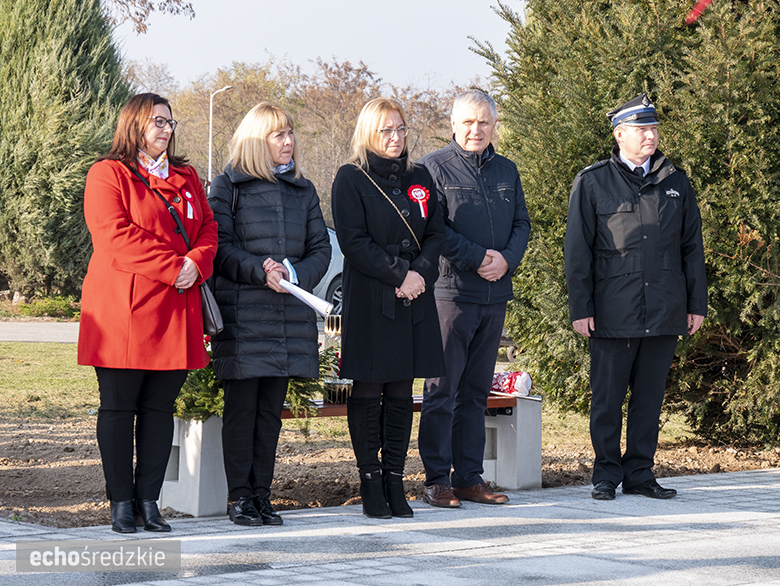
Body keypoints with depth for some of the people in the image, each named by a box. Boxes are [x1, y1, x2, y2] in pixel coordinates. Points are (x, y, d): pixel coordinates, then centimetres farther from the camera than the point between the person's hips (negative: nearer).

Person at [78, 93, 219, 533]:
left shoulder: (186, 178, 19)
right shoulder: (108, 175, -1)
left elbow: (207, 229, 14)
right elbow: (116, 236, -13)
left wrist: (196, 263, -8)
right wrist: (172, 267, -17)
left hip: (175, 312, 5)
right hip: (122, 310, -5)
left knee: (160, 407, 5)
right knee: (119, 406, -1)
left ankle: (149, 501, 9)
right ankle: (121, 502, 4)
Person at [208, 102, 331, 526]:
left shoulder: (303, 191, 15)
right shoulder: (228, 186, 2)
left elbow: (320, 249, 11)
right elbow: (219, 246, -5)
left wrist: (295, 275, -8)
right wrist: (259, 270, -18)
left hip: (289, 313, 4)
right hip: (241, 312, -4)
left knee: (272, 407, 7)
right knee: (241, 405, -2)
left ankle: (262, 493, 13)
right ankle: (239, 496, 4)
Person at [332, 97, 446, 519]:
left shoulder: (418, 178, 14)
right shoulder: (351, 179, -2)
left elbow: (436, 234, 11)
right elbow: (353, 241, -10)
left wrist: (420, 273, -8)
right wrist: (399, 275, -15)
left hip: (414, 298, 5)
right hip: (369, 299, -5)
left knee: (401, 391, 6)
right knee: (368, 390, -1)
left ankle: (395, 480, 11)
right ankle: (370, 484, 5)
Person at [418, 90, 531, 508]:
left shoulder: (506, 171, 16)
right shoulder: (434, 168, -2)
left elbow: (522, 224, 13)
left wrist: (506, 258, -7)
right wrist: (477, 257, -15)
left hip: (495, 294, 6)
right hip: (451, 291, -6)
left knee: (476, 391, 10)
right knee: (442, 389, -5)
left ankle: (470, 478, 15)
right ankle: (437, 479, 0)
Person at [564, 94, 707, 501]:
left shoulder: (675, 182, 12)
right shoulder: (592, 182, 2)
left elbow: (692, 246, 15)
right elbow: (578, 250, 1)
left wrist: (697, 303, 10)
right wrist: (580, 308, -4)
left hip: (664, 312, 3)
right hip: (612, 311, -3)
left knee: (650, 396, 7)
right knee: (607, 397, 1)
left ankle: (639, 474, 16)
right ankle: (606, 475, 11)